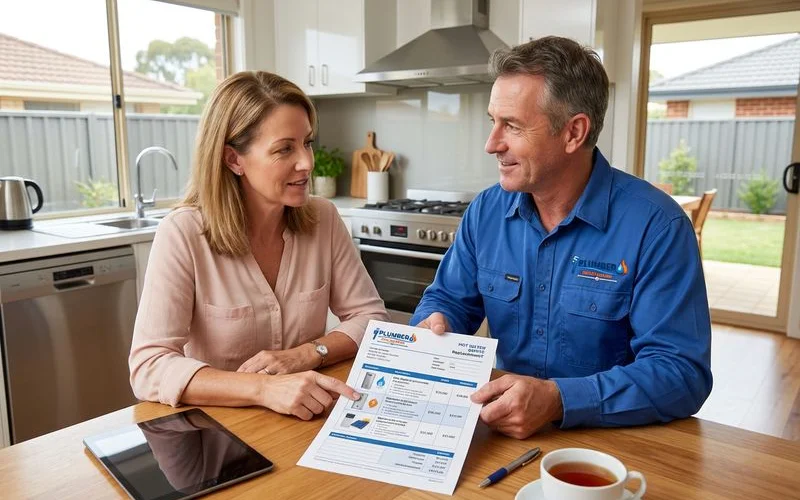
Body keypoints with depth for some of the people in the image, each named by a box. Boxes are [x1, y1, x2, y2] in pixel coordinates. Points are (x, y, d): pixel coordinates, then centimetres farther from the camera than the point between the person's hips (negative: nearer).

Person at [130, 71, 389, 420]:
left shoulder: (323, 219, -3)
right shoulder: (183, 234, -14)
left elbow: (370, 316, 0)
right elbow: (149, 367, -19)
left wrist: (305, 355, -17)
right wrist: (264, 388, -32)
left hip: (306, 420, 2)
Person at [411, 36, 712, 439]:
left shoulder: (655, 226, -14)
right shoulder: (486, 211, 1)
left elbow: (683, 372, -17)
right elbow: (449, 299, 12)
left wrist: (559, 400, -30)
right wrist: (433, 328, -11)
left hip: (613, 439, -3)